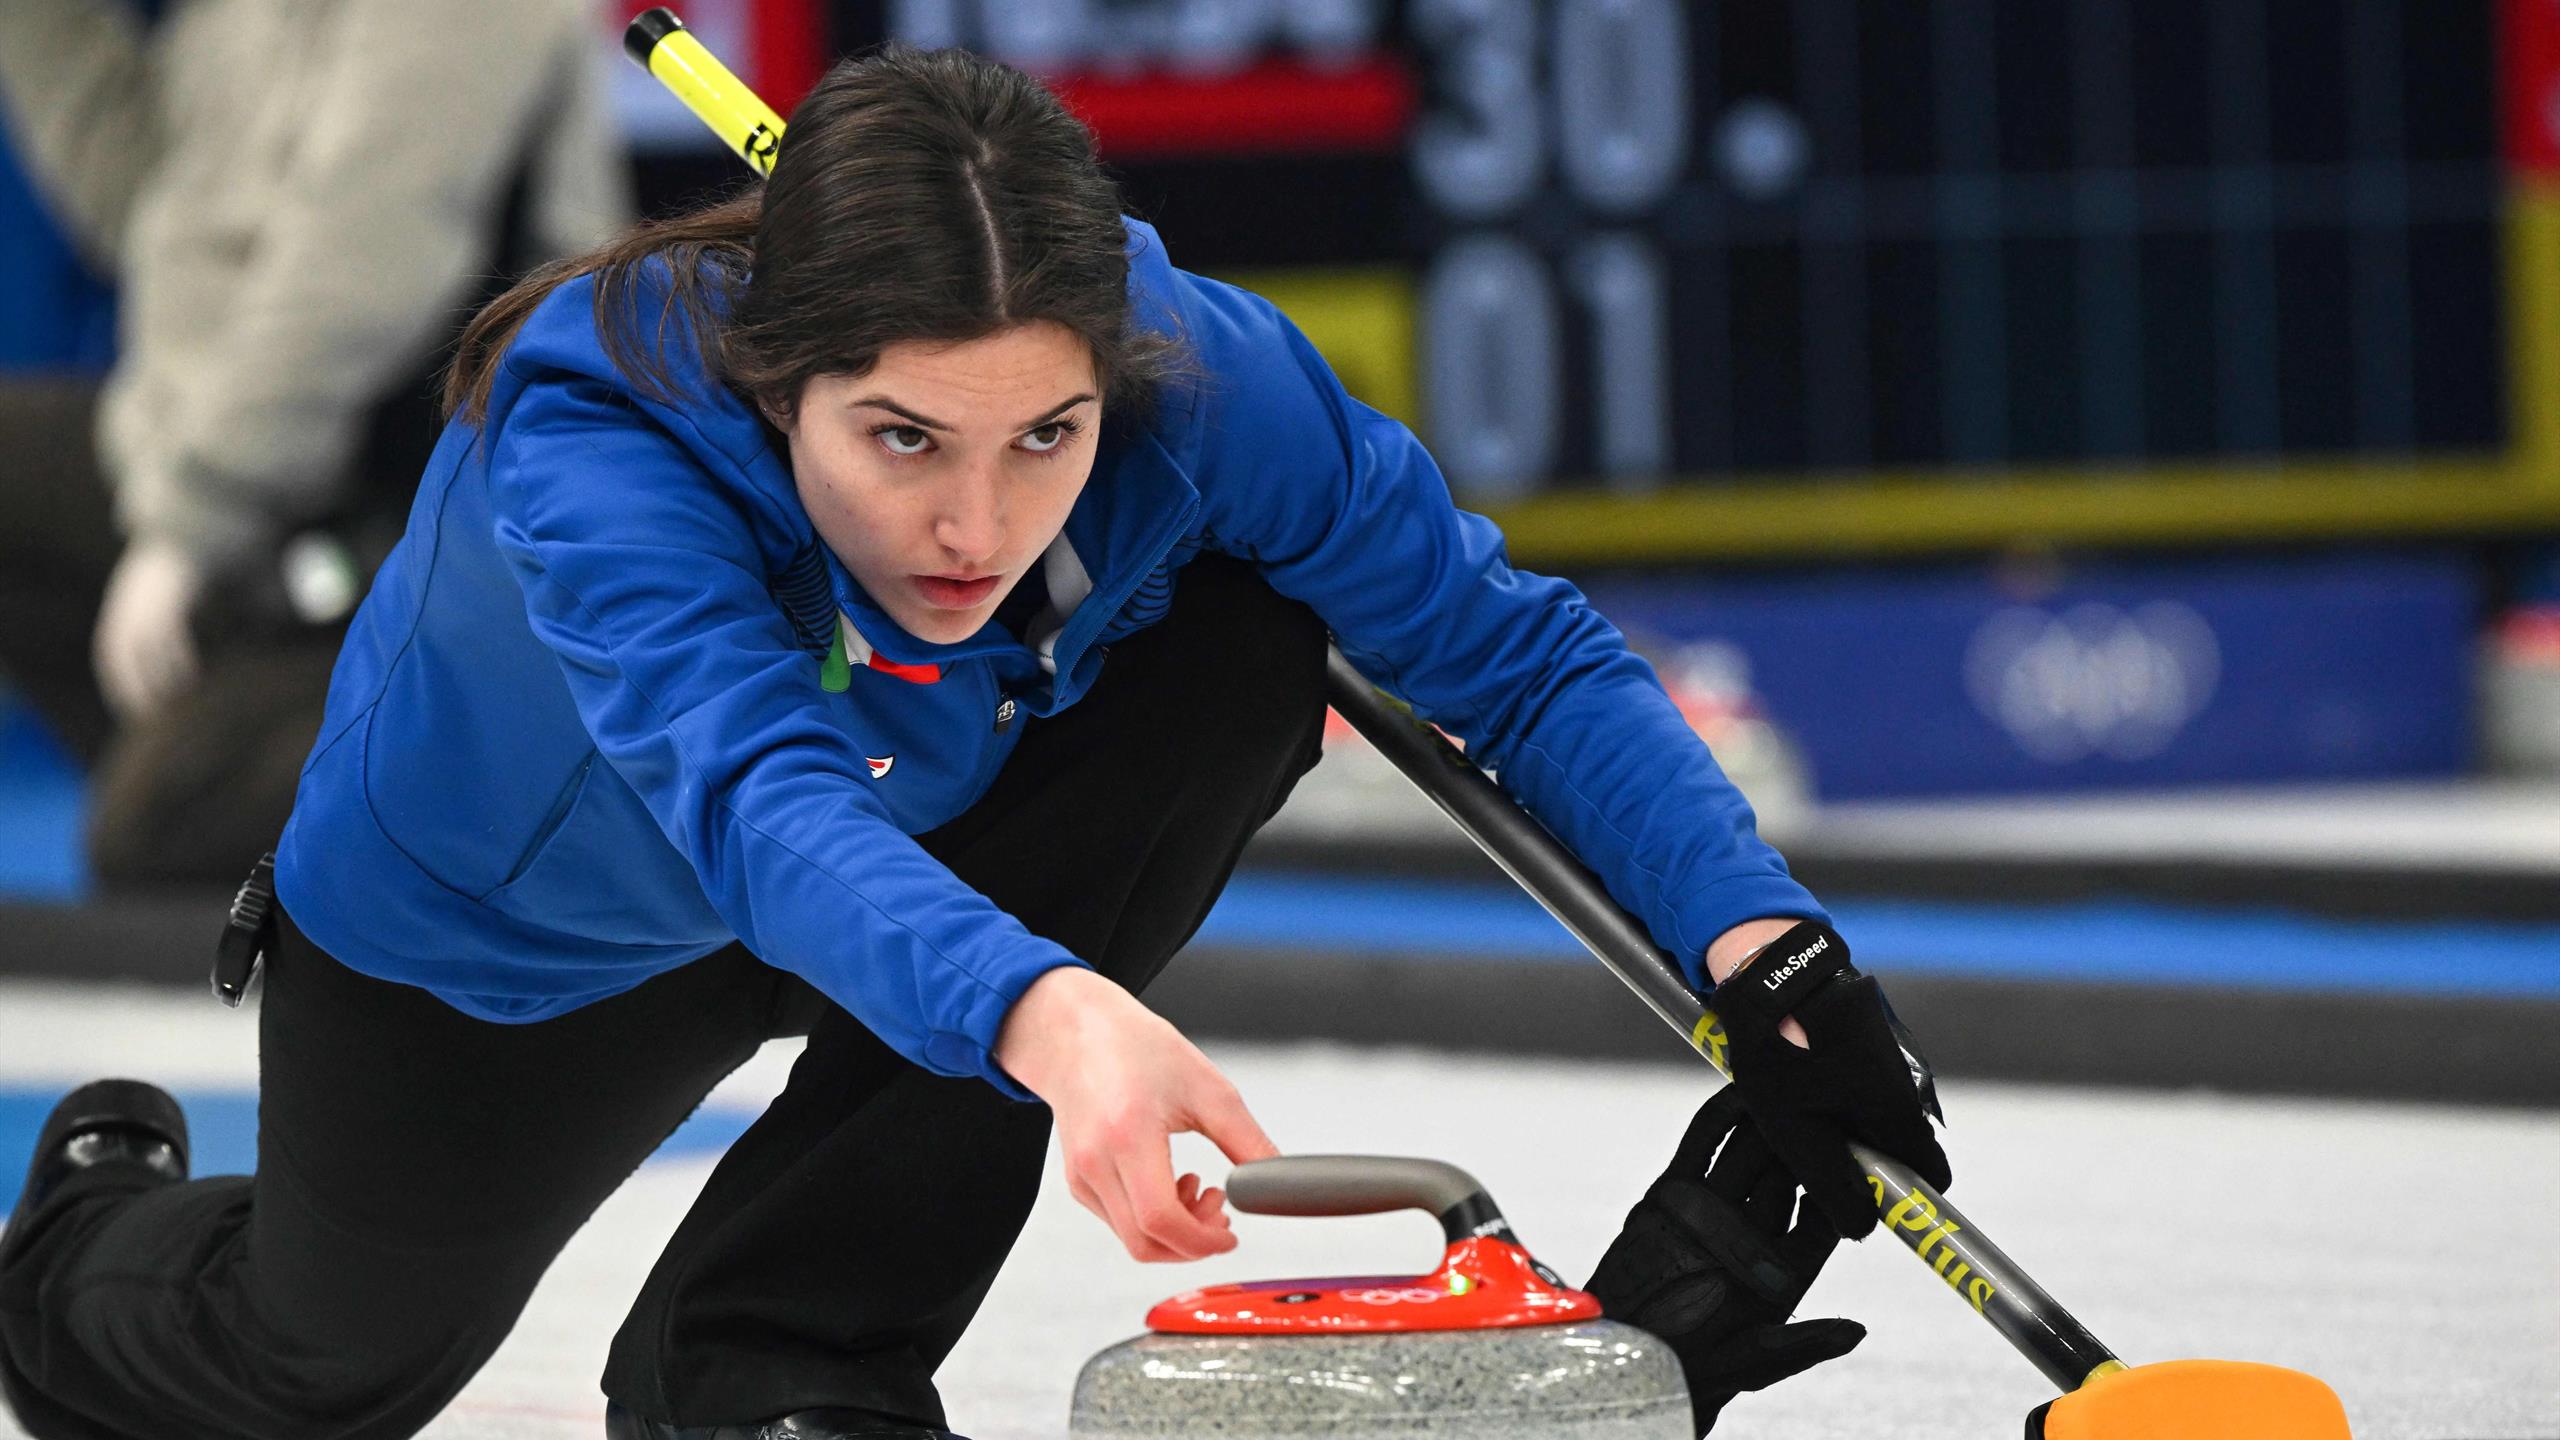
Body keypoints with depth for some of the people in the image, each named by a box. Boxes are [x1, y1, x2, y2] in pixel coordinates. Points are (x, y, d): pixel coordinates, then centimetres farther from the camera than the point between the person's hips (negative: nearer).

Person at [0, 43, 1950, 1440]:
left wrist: (1768, 951, -43)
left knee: (1244, 650, -26)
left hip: (923, 845, 2)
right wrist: (1046, 1018, -80)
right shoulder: (587, 435, -45)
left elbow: (1520, 653, -26)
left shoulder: (1203, 373, -35)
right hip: (510, 923, -2)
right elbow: (754, 800, -61)